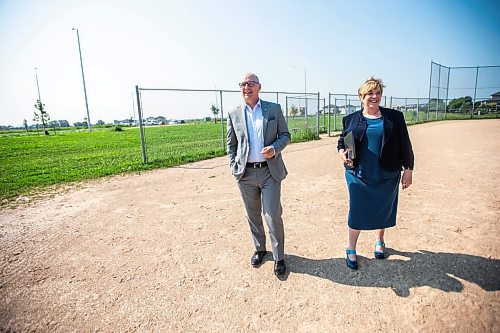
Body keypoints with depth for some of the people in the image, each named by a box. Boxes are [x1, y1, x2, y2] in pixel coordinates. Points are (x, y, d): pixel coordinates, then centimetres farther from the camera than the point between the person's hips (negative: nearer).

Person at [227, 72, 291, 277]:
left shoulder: (274, 109, 2)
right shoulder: (234, 114, 5)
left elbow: (285, 135, 7)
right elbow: (231, 144, 11)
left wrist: (275, 148, -14)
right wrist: (234, 167, 1)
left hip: (270, 171, -2)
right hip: (245, 173, 2)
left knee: (273, 216, -1)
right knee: (253, 215, 15)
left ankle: (279, 257, 20)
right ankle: (259, 249, 37)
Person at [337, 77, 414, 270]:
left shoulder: (394, 117, 3)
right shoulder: (351, 119, 2)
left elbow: (405, 145, 4)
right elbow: (341, 142, 8)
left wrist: (408, 169, 1)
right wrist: (342, 153, -13)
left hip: (386, 176, 1)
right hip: (359, 176, -1)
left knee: (383, 210, 15)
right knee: (356, 212, 4)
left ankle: (379, 242, 42)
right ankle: (351, 250, 22)